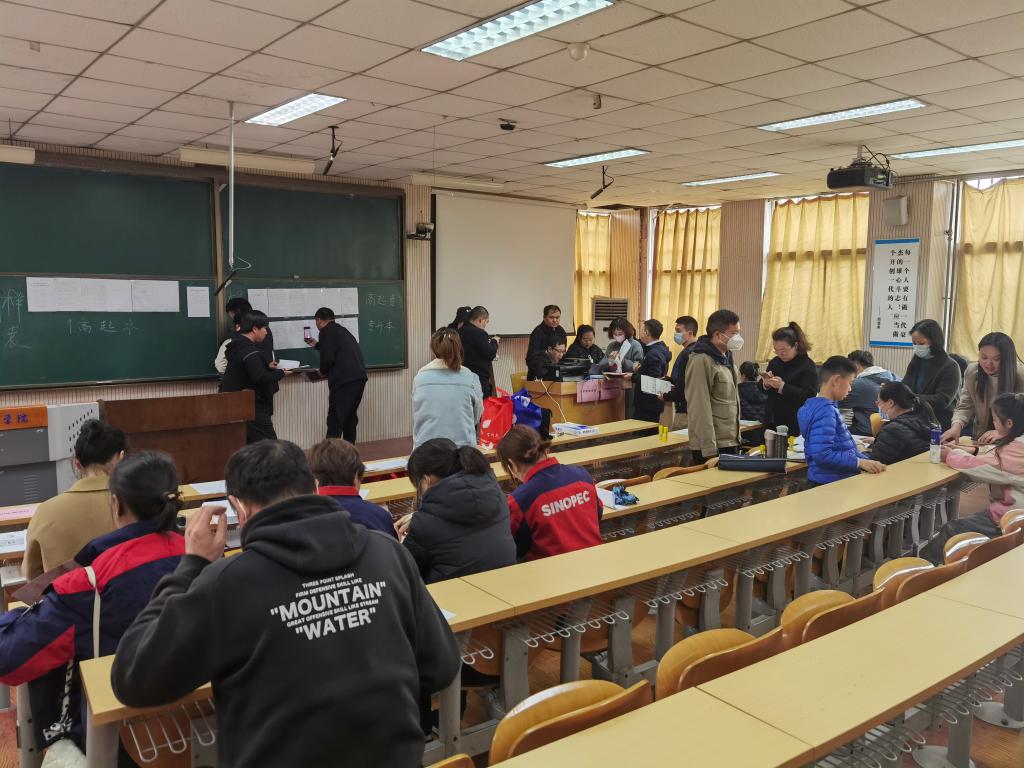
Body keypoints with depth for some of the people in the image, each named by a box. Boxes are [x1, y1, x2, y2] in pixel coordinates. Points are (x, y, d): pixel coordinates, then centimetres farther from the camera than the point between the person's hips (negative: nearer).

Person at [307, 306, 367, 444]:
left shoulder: (326, 331, -3)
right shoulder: (340, 329, 23)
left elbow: (328, 358, -14)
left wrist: (323, 371, 5)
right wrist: (316, 345, 54)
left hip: (344, 379, -8)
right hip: (359, 376, 9)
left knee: (335, 418, -4)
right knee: (350, 415, 17)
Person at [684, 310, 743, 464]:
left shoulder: (726, 357, 13)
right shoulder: (701, 361, -16)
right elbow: (699, 409, -20)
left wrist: (737, 436, 17)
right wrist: (709, 450, -21)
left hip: (730, 443, 9)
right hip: (712, 446, -9)